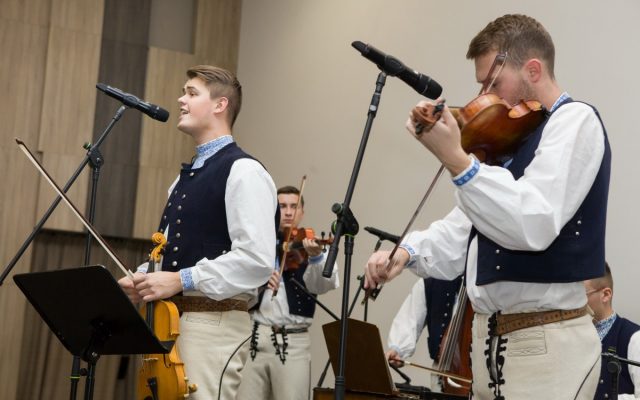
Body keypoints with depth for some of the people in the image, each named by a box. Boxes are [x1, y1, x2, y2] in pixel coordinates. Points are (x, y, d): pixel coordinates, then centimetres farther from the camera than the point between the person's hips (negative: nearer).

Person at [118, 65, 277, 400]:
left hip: (213, 324, -9)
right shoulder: (186, 176, 19)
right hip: (171, 319, 9)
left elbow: (257, 259, -19)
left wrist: (181, 280, -20)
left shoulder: (243, 172, -9)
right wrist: (142, 278, 4)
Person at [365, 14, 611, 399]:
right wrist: (409, 251, -4)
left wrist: (456, 160, -31)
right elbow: (465, 227, 14)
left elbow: (532, 226, -23)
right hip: (489, 337, 8)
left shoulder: (576, 119, -9)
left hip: (545, 344, -8)